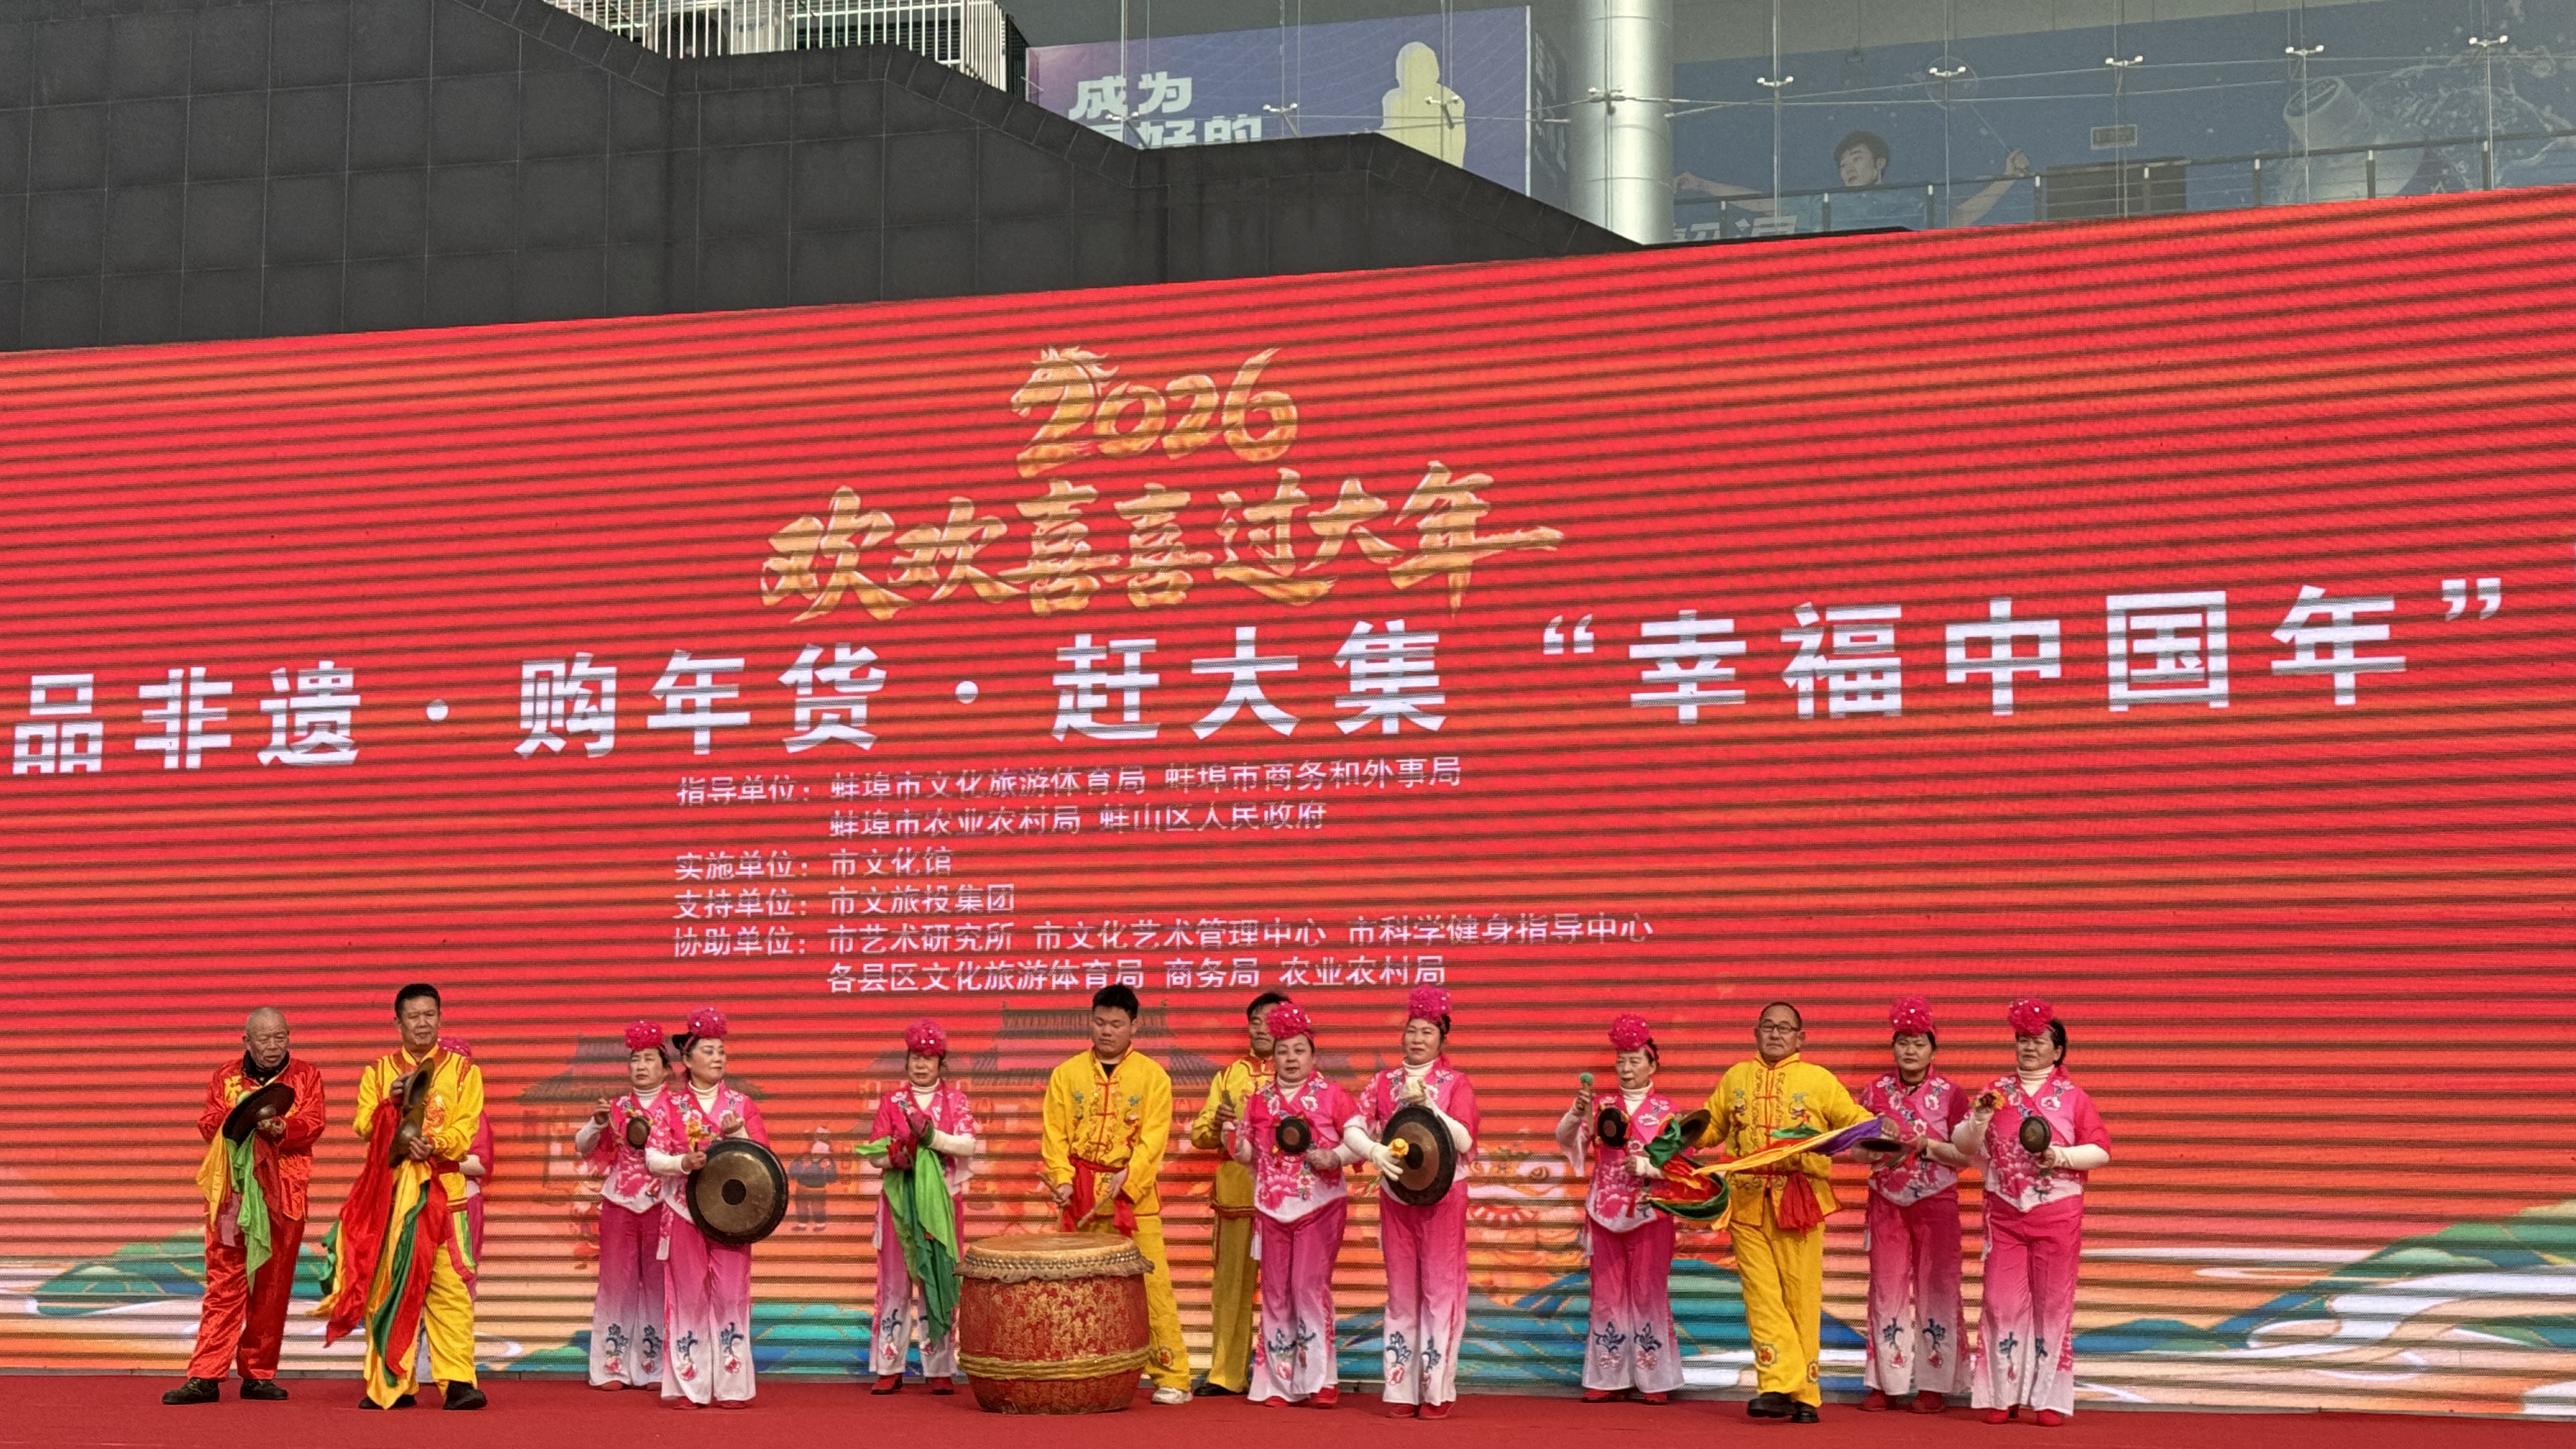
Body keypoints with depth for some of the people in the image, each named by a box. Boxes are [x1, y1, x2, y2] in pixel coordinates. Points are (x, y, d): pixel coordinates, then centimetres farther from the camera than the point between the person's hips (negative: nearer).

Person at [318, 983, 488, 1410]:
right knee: (386, 1286, 2)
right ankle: (390, 1386, 9)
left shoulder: (462, 1070, 8)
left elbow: (466, 1128, -2)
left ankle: (457, 1382, -11)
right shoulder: (378, 1071, 13)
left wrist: (433, 1144, -20)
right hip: (388, 1189, 2)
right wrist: (391, 1102, -13)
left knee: (448, 1286, -10)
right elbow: (362, 1127, 4)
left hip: (441, 1190, -2)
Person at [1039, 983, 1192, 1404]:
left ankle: (1172, 1377, -1)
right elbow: (1054, 1134, 4)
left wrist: (1126, 1180, -18)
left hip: (1134, 1196, -2)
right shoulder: (1067, 1074, 8)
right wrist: (1061, 1178, -11)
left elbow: (1153, 1139, -5)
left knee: (1152, 1284, -5)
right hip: (1081, 1197, 2)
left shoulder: (1153, 1076, 2)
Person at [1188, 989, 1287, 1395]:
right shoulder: (1228, 1076, 16)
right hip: (1235, 1191, 3)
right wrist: (1217, 1123, -7)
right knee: (1231, 1282, 2)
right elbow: (1199, 1134, 14)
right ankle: (1226, 1373, 8)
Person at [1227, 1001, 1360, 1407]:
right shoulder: (1259, 1101, 10)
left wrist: (1334, 1157, -19)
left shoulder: (1332, 1097, -1)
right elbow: (1248, 1155, 16)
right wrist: (1235, 1141, -5)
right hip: (1272, 1208, 4)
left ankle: (1320, 1380, -1)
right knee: (1275, 1292, 5)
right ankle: (1278, 1381, 11)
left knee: (1311, 1288, -8)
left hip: (1319, 1207, -4)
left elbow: (1362, 1142, -3)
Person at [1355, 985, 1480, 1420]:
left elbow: (1464, 1139, -12)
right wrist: (1374, 1149, -20)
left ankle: (1437, 1391, 2)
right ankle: (1402, 1390, 9)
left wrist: (1426, 1103, -20)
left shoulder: (1456, 1083, 0)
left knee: (1440, 1290, -2)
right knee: (1401, 1290, 6)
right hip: (1396, 1195, 3)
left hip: (1443, 1196, -3)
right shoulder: (1384, 1082, 7)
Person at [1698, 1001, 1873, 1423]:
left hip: (1799, 1200, -2)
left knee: (1802, 1296, -2)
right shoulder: (1735, 1078, 15)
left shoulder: (1817, 1079, 7)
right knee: (1762, 1297, -5)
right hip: (1747, 1200, 2)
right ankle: (1780, 1386, -7)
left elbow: (1855, 1120, 7)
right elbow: (1711, 1126, 24)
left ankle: (1804, 1394, 4)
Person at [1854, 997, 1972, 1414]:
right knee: (1887, 1289, 3)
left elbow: (1965, 1154, -5)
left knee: (1935, 1289, 0)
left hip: (1935, 1203, -2)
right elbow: (1860, 1150, 6)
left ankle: (1934, 1384, 6)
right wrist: (1879, 1144, -15)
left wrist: (1927, 1145, -19)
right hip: (1887, 1203, 2)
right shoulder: (1875, 1092, 4)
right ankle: (1886, 1382, 9)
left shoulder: (1949, 1093, -3)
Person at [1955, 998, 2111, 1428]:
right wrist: (1980, 1117, -13)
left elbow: (2102, 1150, 0)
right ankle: (2003, 1396, 7)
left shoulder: (2072, 1096, 2)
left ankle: (2049, 1398, 7)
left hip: (2057, 1212, -2)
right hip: (2004, 1211, 2)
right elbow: (1965, 1146, 6)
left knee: (2052, 1303, 2)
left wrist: (2062, 1156, -15)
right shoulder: (1997, 1091, 8)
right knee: (2002, 1302, 0)